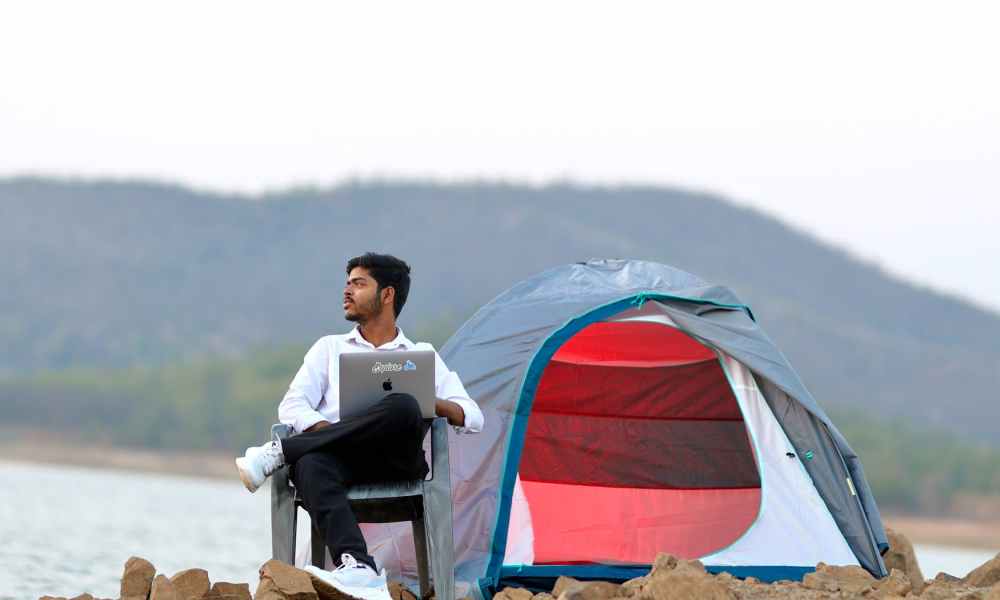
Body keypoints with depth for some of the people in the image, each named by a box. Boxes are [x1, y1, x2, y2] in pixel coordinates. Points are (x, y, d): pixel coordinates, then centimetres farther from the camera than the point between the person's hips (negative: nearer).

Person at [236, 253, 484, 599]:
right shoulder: (330, 348, 27)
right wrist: (332, 431, -9)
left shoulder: (422, 355, 25)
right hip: (339, 456, 0)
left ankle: (279, 453, -30)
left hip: (394, 463, 0)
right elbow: (292, 408, 12)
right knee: (311, 465, -39)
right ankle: (357, 569, -61)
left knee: (403, 409, -36)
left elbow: (472, 418, 15)